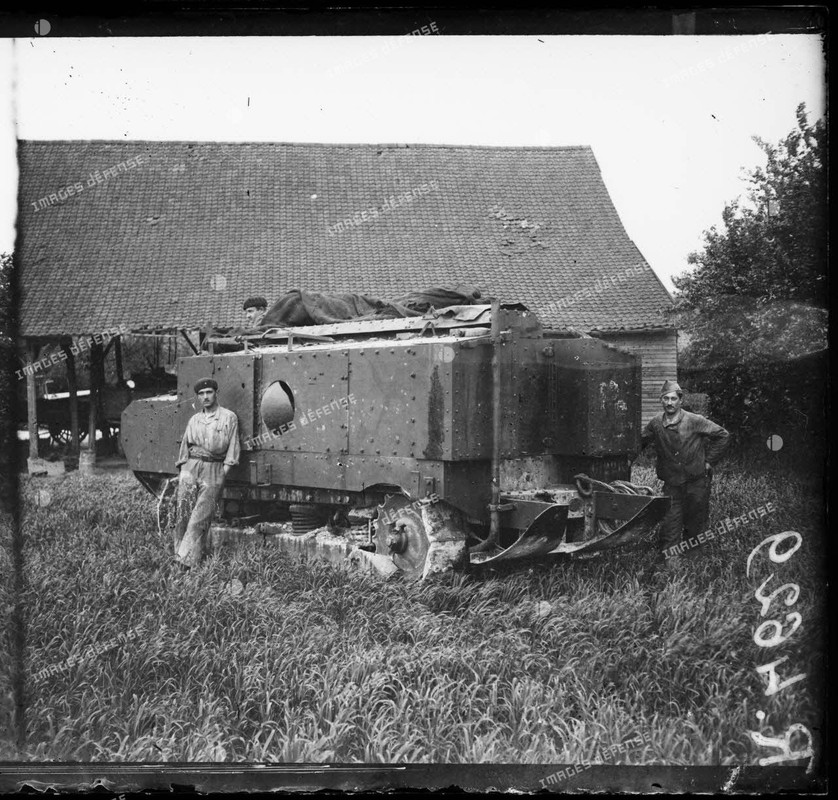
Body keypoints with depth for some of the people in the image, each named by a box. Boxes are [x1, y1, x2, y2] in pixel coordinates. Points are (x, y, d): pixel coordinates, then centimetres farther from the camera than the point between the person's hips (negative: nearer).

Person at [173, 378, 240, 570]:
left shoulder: (229, 417, 5)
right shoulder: (193, 420, 16)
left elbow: (233, 447, 3)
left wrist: (223, 473, -5)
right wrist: (182, 469, 9)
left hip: (214, 470, -3)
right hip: (190, 468, 4)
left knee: (200, 517, -9)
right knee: (184, 514, -3)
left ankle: (188, 559, -10)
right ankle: (180, 552, 4)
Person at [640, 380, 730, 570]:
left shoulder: (695, 421, -12)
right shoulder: (655, 424, -3)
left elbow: (722, 435, -2)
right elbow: (641, 442, 15)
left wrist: (709, 460, -2)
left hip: (697, 481, -1)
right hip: (671, 483, 1)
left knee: (696, 520, 10)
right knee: (671, 520, -5)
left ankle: (693, 550, 30)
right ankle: (670, 554, 3)